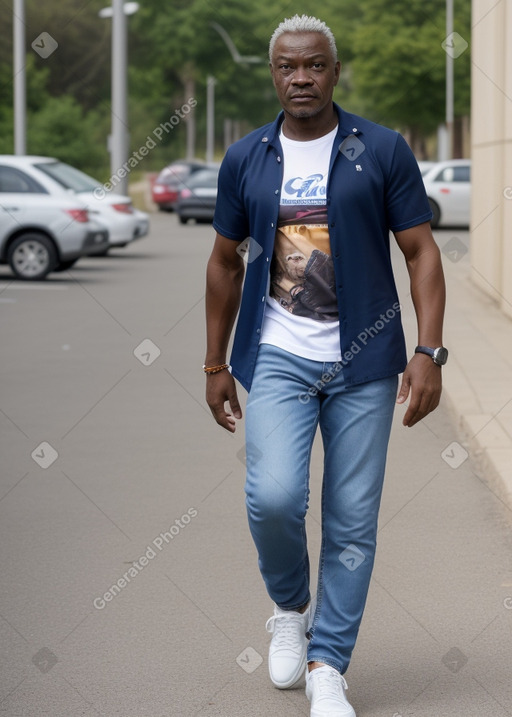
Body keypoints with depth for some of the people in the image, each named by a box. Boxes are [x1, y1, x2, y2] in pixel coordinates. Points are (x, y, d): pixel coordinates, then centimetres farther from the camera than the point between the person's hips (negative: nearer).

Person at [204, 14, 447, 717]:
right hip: (277, 359, 1)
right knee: (274, 498, -17)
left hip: (363, 362, -1)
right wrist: (216, 365, 13)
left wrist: (429, 352, -12)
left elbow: (422, 252, -2)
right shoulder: (245, 159, 5)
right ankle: (291, 608, 13)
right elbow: (226, 264, 14)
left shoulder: (383, 151, -1)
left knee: (353, 521, 1)